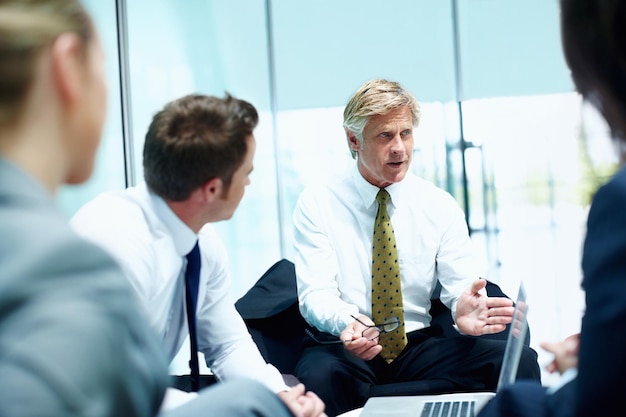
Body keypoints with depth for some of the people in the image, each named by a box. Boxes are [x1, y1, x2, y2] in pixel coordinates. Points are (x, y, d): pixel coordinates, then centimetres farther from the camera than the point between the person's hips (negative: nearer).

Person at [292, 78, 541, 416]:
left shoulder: (440, 206, 6)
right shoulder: (316, 204, -2)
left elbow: (460, 284, -2)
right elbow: (316, 294, -11)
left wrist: (464, 308, -29)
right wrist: (346, 323, -36)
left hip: (420, 346, 3)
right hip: (345, 349, -3)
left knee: (520, 361, -23)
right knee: (319, 374, -40)